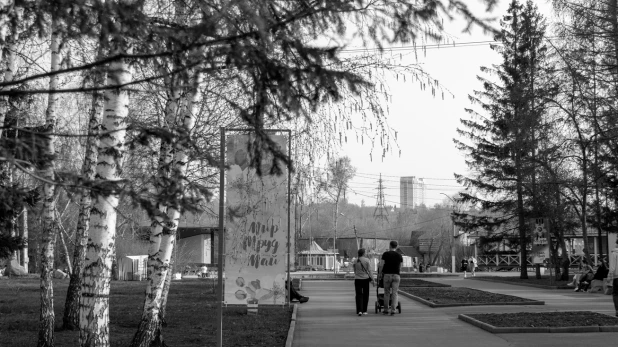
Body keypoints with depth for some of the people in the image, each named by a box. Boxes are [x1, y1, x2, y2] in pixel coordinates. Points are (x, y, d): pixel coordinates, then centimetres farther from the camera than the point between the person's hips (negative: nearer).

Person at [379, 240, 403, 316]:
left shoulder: (385, 254, -2)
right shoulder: (399, 256, 6)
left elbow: (381, 265, -6)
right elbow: (400, 268, 12)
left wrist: (380, 274, 9)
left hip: (387, 275, -1)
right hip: (396, 275, 1)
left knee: (386, 293, 11)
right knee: (395, 294, 2)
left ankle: (386, 310, 14)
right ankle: (393, 310, -8)